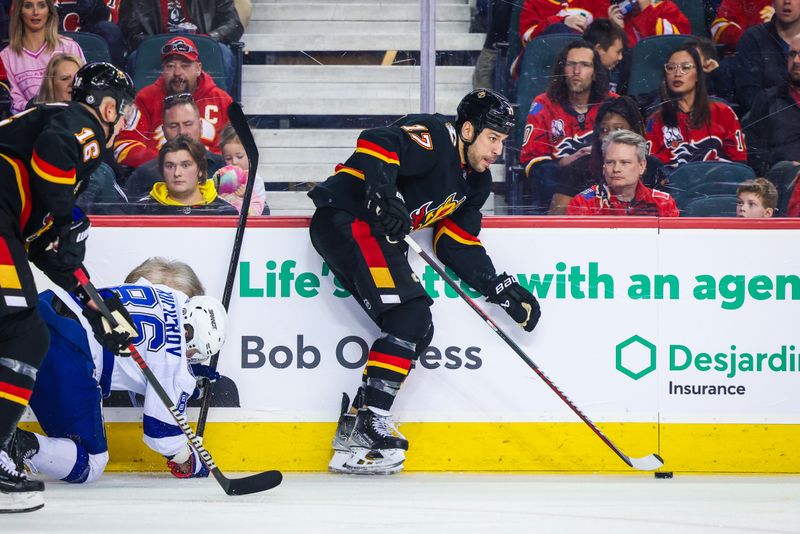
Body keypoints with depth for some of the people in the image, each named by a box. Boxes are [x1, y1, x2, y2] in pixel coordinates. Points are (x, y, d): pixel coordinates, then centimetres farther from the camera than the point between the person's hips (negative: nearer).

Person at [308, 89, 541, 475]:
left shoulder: (475, 182, 17)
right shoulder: (435, 137, -11)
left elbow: (457, 244, 18)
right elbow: (376, 143, -26)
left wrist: (500, 288, 9)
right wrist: (384, 193, -40)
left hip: (376, 233, 10)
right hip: (344, 216, -10)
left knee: (418, 328, 5)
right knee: (409, 309, -20)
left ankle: (354, 433, 1)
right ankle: (370, 418, -24)